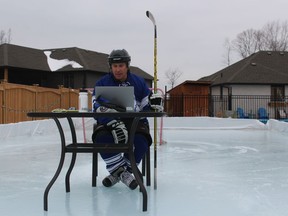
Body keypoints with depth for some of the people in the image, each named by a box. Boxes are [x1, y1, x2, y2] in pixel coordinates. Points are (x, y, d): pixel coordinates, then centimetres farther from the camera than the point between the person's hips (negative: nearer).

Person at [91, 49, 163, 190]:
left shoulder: (138, 82, 7)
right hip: (108, 122, 0)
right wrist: (114, 124, -31)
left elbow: (146, 107, 8)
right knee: (101, 138, -32)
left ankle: (125, 171, -6)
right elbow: (99, 109, -13)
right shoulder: (102, 83, 0)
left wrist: (154, 102, -19)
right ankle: (118, 171, -14)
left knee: (141, 140, -30)